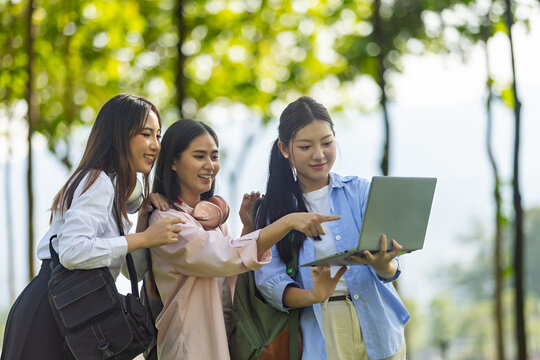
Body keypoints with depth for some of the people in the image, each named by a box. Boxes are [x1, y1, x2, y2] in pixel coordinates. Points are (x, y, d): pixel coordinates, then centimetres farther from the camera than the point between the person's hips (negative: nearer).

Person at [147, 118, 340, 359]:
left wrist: (249, 227, 0)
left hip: (229, 335, 7)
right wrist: (288, 222, -35)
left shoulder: (213, 212, 10)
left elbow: (233, 278, 10)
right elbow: (225, 257, -29)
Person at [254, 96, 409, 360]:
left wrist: (384, 266, -30)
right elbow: (269, 281, -7)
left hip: (376, 331, 1)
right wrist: (312, 296, -26)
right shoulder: (271, 210, 3)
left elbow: (391, 268, -6)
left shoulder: (359, 191, 3)